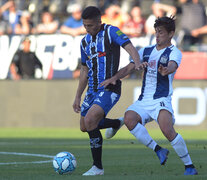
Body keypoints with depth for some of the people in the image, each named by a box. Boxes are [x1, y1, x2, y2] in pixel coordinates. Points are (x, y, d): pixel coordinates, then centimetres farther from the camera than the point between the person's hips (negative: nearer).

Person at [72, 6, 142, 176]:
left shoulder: (111, 32, -8)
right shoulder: (85, 42, 13)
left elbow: (130, 47, -22)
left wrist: (138, 63, -43)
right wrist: (78, 97, 19)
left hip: (109, 89, -8)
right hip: (93, 90, 8)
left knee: (89, 120, -25)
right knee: (84, 127, 16)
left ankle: (98, 167, -15)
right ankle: (117, 123, 42)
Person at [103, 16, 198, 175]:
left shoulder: (174, 52, -1)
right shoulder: (146, 51, 17)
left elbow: (173, 66, -24)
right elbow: (130, 67, 12)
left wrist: (167, 70, -48)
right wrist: (115, 77, -7)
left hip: (161, 100, -5)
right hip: (144, 100, 5)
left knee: (167, 129, -28)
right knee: (129, 118, -26)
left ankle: (189, 166, -12)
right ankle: (158, 150, -14)